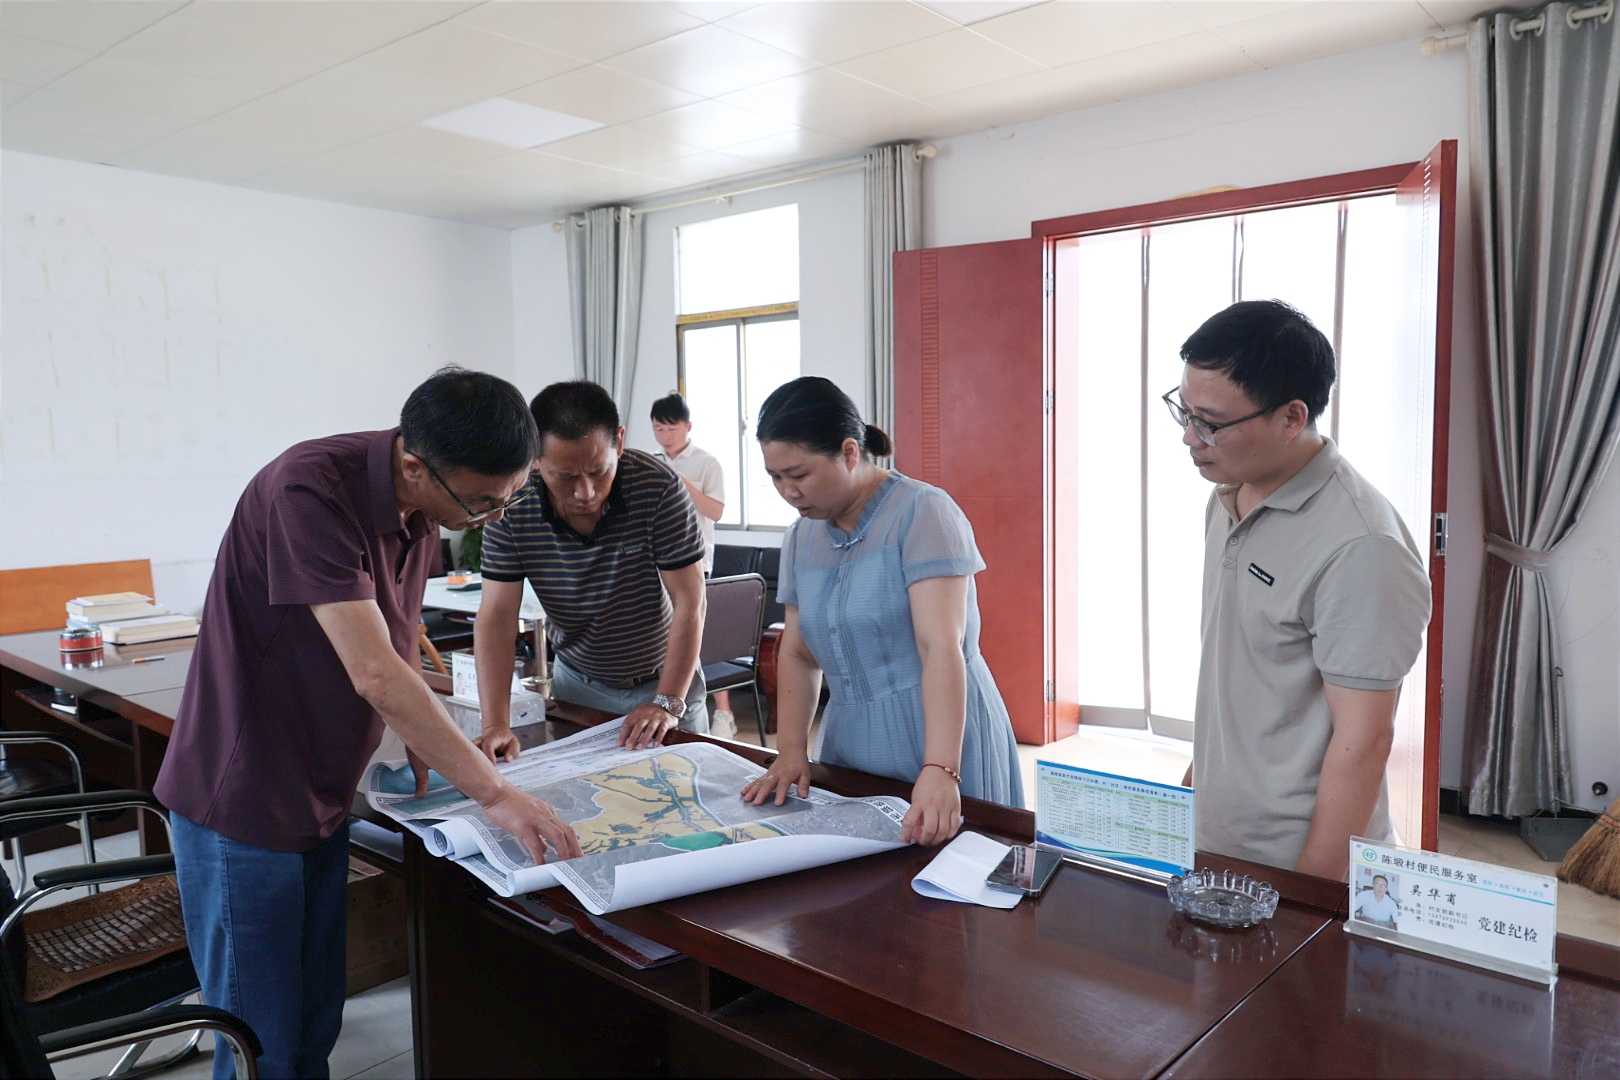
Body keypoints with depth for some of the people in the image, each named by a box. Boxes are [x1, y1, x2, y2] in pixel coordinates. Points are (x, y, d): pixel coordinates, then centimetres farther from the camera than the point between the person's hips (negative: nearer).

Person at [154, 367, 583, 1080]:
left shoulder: (421, 504, -2)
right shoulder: (309, 492, -28)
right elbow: (373, 672, -33)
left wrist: (423, 741, 0)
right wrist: (493, 793, -30)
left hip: (320, 798, 7)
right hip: (242, 801, -7)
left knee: (315, 1023, 18)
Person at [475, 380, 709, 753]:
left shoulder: (660, 488, -25)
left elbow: (689, 601, -22)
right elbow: (497, 615, -18)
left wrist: (668, 703, -27)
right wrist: (495, 725, -27)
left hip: (665, 677, -1)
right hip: (576, 681, 2)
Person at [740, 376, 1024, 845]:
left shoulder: (921, 512, -14)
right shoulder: (802, 536, 7)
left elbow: (941, 647, -23)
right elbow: (797, 653, 8)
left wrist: (940, 771, -31)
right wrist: (790, 750, -5)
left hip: (943, 736, -5)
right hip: (850, 745, 6)